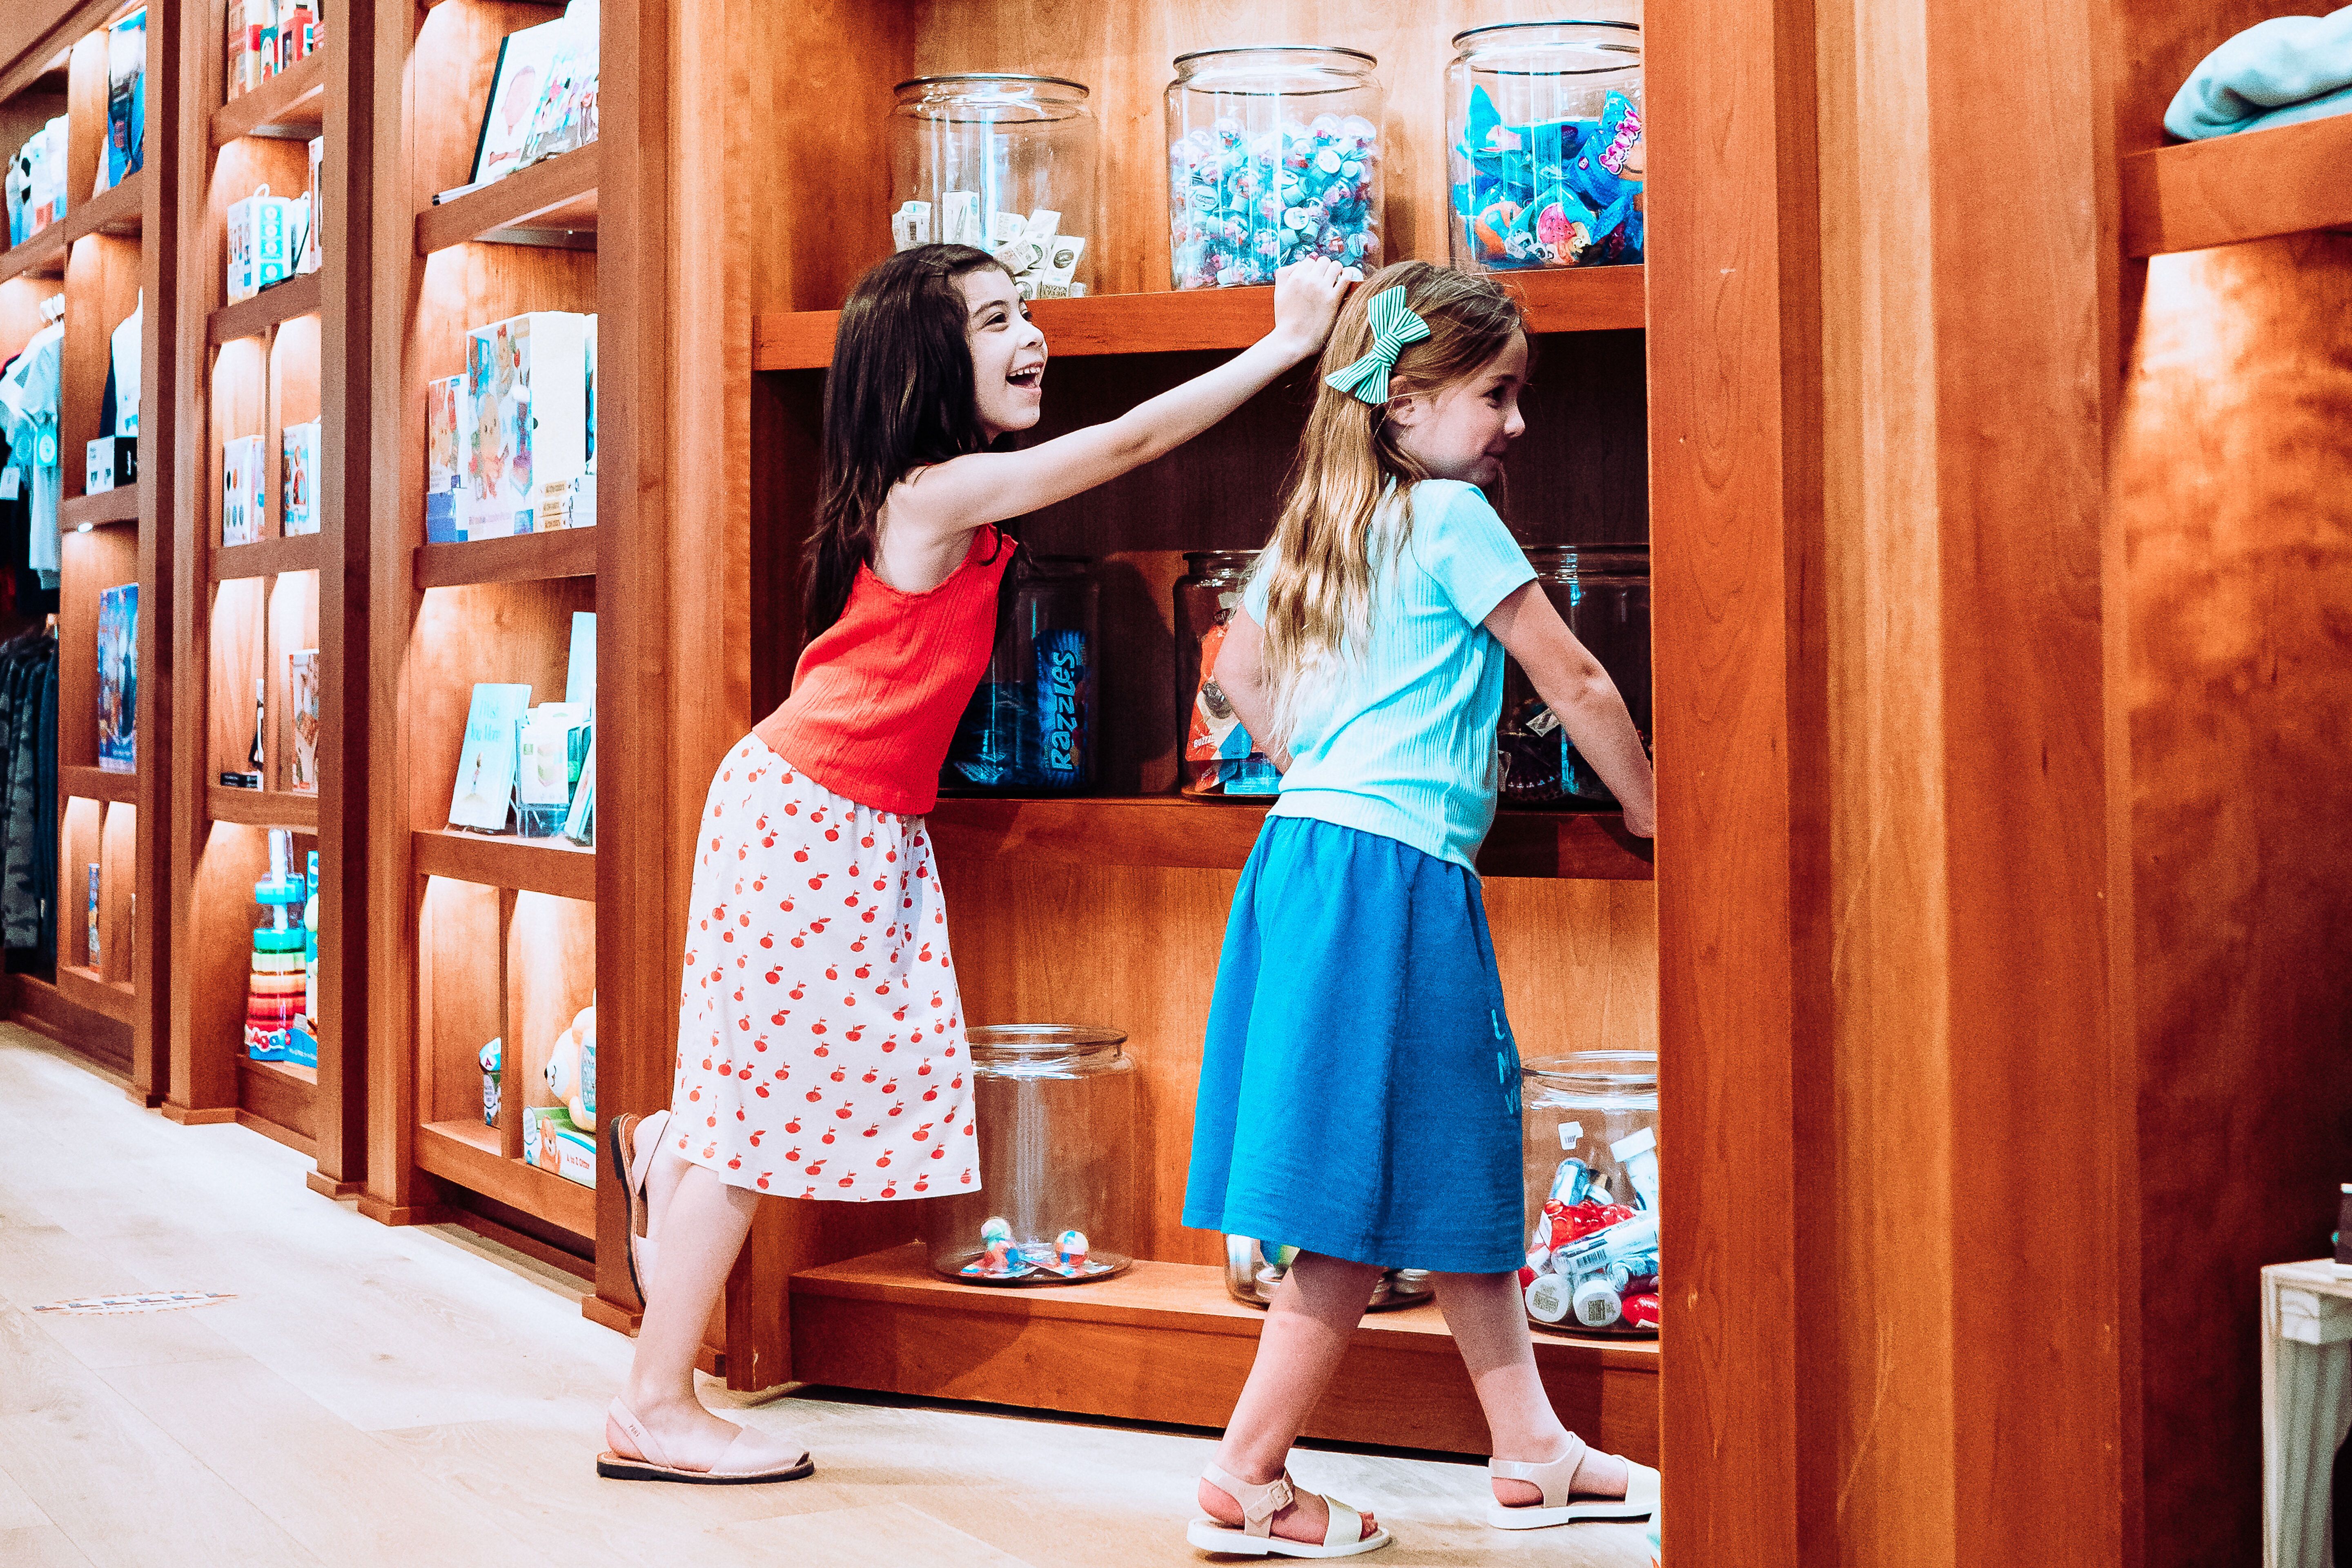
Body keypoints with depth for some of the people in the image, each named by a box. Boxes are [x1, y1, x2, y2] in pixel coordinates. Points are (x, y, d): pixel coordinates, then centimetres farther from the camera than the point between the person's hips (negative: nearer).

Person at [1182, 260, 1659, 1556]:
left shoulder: (1317, 523, 15)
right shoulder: (1452, 519, -8)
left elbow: (1239, 669, 27)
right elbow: (1575, 684, -4)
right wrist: (1654, 816, 8)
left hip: (1308, 851, 9)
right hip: (1393, 875, -9)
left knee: (1460, 1168, 15)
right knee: (1368, 1208, -3)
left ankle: (1531, 1449, 23)